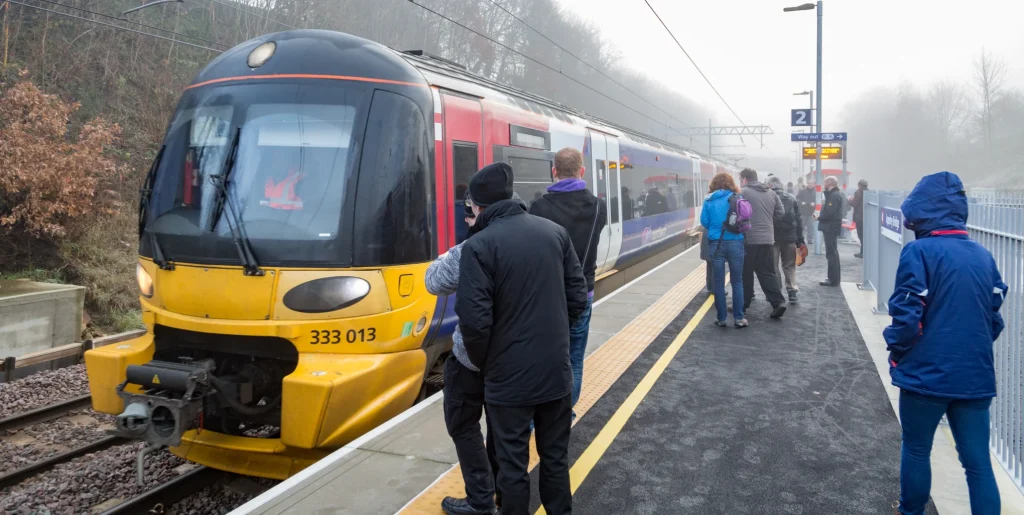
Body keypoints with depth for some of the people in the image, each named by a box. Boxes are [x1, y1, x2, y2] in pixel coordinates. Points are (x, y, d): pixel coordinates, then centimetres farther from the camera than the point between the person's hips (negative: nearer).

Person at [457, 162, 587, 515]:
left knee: (513, 465, 10)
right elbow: (578, 296, 5)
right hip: (557, 371, 5)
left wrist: (481, 361, -1)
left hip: (509, 377, -5)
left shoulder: (479, 245, -15)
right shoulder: (555, 231, 1)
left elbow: (475, 319, -19)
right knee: (556, 457, 19)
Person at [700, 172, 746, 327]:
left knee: (719, 282, 7)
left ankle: (721, 318, 11)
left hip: (716, 243, 1)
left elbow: (704, 222, 2)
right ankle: (739, 318, 8)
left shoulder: (709, 200, 3)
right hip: (735, 242, 0)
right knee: (737, 281, 8)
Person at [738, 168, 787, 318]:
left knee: (745, 273, 5)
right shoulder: (771, 193, 12)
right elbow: (781, 212, 13)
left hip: (749, 239, -5)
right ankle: (778, 302, -3)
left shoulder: (743, 193, -7)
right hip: (767, 239, 5)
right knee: (768, 273, 8)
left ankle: (743, 304, 12)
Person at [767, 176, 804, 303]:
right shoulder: (792, 199, 7)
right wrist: (800, 239, 8)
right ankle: (792, 292, 4)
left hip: (772, 237, -3)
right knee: (790, 266, 10)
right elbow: (799, 220, 6)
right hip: (790, 237, 3)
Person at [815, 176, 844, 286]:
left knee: (831, 254, -7)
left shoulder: (834, 195, -17)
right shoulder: (834, 194, 16)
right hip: (832, 227, 11)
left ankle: (833, 279, -4)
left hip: (831, 227, -11)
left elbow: (830, 213, -24)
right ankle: (833, 278, 21)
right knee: (832, 253, 14)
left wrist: (819, 217, -11)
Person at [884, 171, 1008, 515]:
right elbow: (995, 319, 11)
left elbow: (907, 315, -16)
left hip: (927, 373, -4)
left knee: (916, 451, 15)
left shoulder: (919, 251, -13)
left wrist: (896, 353, 0)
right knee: (978, 463, 10)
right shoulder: (984, 256, 5)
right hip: (976, 376, 5)